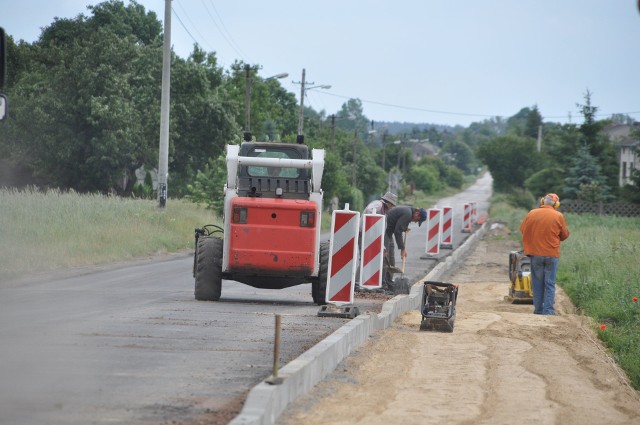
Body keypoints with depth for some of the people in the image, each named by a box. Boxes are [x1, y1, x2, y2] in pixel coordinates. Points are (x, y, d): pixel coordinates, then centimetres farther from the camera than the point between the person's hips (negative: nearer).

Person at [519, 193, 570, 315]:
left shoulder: (531, 214, -3)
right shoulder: (558, 216, -8)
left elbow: (522, 229, 9)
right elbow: (565, 235, 2)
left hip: (535, 253, 2)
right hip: (552, 254, -1)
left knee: (537, 282, 11)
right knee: (550, 284, 4)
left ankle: (538, 309, 13)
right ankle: (548, 310, -1)